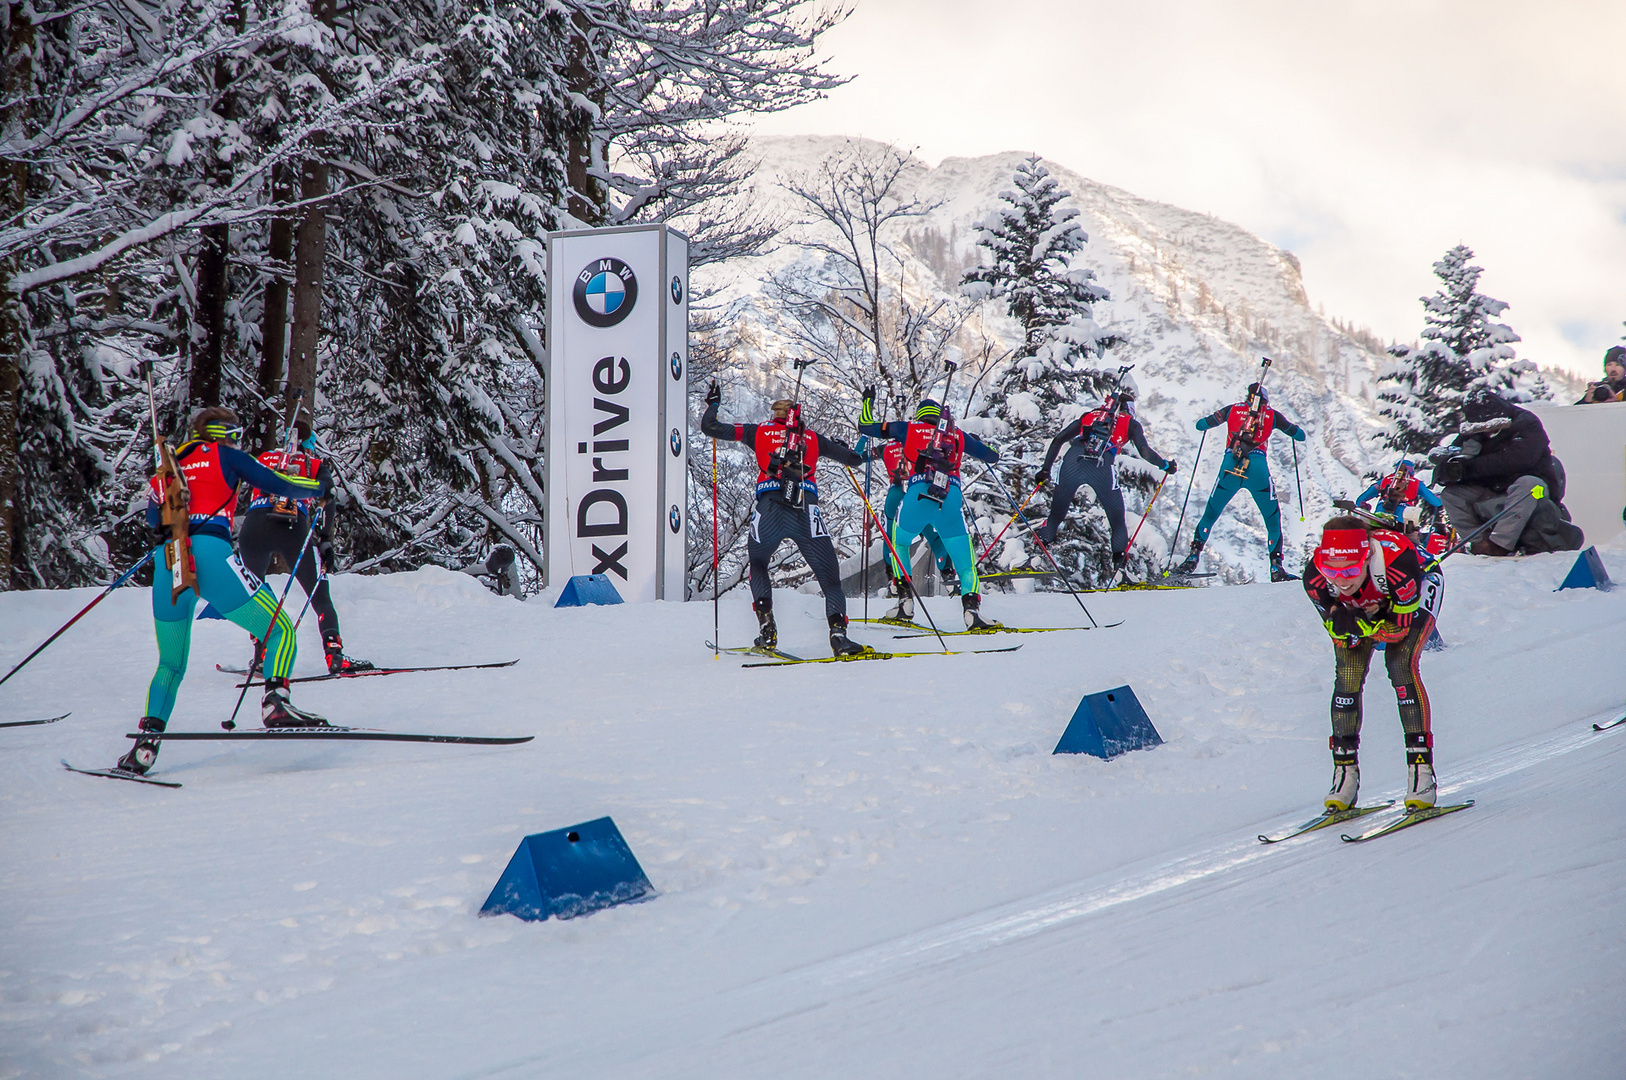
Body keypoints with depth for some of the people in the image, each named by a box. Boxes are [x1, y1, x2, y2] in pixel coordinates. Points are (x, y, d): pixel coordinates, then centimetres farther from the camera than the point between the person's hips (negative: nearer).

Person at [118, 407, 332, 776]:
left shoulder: (174, 463, 24)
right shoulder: (224, 456, 12)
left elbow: (154, 518, 26)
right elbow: (277, 485, 10)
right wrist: (319, 488, 26)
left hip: (168, 564, 5)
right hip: (209, 555, -5)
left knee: (171, 664, 20)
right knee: (281, 631, 4)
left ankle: (146, 743, 6)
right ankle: (275, 703, -20)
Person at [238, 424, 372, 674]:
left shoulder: (265, 458, 29)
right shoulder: (317, 465, 22)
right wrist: (326, 541, 0)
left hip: (254, 525, 2)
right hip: (294, 528, -2)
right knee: (320, 597, 8)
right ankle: (334, 654, -10)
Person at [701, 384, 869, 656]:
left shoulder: (760, 432, 18)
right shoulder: (813, 437, 21)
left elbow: (710, 427, 20)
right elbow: (855, 458, 27)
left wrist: (713, 404, 40)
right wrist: (841, 447, 50)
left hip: (770, 507, 0)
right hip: (807, 509, 0)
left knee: (757, 565, 26)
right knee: (829, 575, 5)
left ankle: (767, 628, 9)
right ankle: (838, 631, -17)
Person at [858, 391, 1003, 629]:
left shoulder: (908, 428, 20)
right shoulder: (958, 434, 25)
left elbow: (865, 426, 28)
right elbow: (992, 456, 34)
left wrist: (868, 401, 47)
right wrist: (977, 443, 56)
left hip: (918, 495, -1)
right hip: (951, 499, 1)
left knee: (898, 544, 25)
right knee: (964, 559, 8)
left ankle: (905, 603, 12)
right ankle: (971, 609, -14)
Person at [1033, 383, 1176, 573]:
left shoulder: (1089, 416, 32)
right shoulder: (1130, 422, 25)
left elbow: (1058, 440, 27)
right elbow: (1145, 452, 13)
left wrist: (1045, 470, 31)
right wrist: (1166, 465, 30)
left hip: (1072, 462, 3)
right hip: (1101, 465, -3)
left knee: (1056, 514, 14)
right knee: (1117, 520, 11)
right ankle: (1120, 564, -1)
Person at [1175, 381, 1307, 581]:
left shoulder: (1234, 409, 18)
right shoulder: (1272, 415, 17)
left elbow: (1201, 425, 19)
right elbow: (1301, 436, 23)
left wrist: (1208, 421, 42)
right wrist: (1291, 429, 45)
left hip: (1230, 465, 1)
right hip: (1257, 466, -1)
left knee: (1210, 513, 17)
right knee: (1272, 517, 12)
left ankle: (1193, 555, 9)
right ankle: (1276, 567, 3)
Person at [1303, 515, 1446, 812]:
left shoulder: (1396, 561, -43)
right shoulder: (1315, 577, -33)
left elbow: (1401, 627, -31)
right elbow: (1337, 631, -19)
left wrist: (1361, 626, -39)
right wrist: (1343, 626, -37)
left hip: (1417, 593, -3)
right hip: (1362, 607, 3)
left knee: (1401, 665, -23)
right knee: (1347, 675, -13)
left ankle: (1421, 768, -19)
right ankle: (1345, 772, -1)